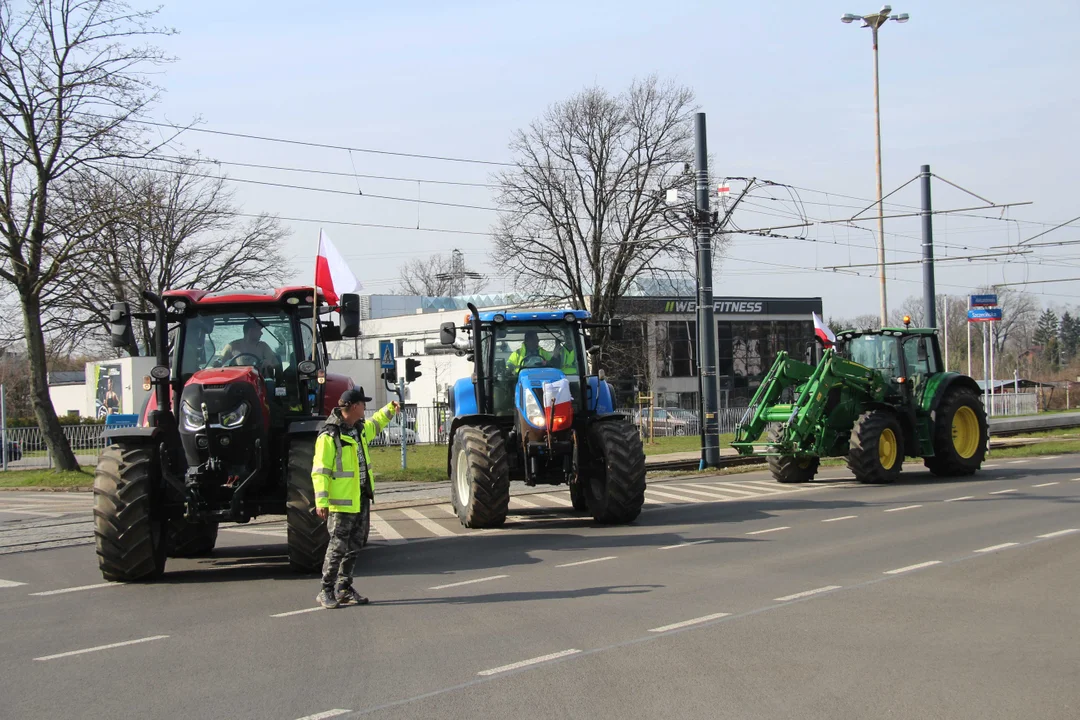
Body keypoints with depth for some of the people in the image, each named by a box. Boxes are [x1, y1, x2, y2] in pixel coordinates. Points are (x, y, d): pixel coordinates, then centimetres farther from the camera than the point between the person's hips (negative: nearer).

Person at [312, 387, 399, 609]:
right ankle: (326, 592, 3)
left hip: (360, 500, 9)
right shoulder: (329, 435, -17)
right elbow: (319, 471, -19)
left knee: (354, 547, 12)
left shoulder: (360, 429, 10)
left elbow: (375, 425, 37)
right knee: (338, 547, -5)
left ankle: (344, 590, 20)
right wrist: (321, 502, -23)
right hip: (341, 502, -8)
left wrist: (389, 410, 29)